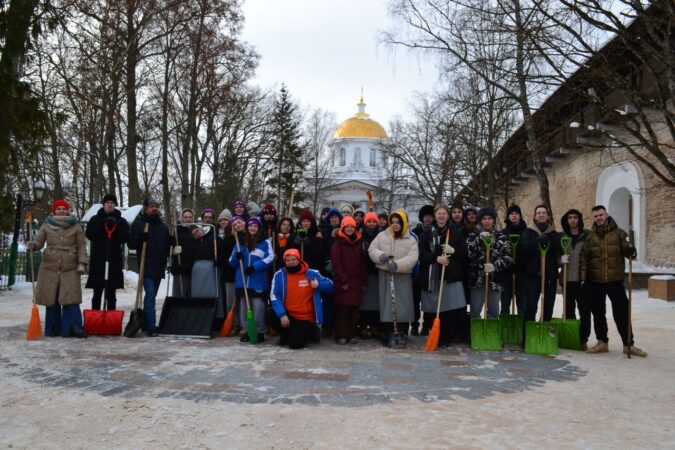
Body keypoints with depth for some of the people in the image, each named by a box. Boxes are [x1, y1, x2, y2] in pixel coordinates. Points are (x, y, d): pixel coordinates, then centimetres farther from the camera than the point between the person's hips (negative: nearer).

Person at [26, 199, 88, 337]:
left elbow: (81, 246, 3)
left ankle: (74, 329, -6)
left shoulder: (76, 226, 4)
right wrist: (32, 245, -19)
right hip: (50, 267, 2)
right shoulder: (46, 226, 7)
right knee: (51, 299, 6)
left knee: (70, 299, -8)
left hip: (70, 268, -2)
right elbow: (39, 241, 5)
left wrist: (82, 263, -7)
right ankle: (53, 329, 16)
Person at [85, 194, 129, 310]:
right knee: (97, 293, 2)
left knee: (111, 294, 7)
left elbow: (125, 238, -2)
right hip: (98, 260, 0)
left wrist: (116, 226, -15)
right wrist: (102, 224, -16)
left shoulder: (121, 221, 8)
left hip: (114, 261, 1)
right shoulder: (95, 219, 8)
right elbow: (89, 235, -5)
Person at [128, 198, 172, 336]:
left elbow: (167, 246, 24)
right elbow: (132, 244, -4)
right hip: (146, 267, -6)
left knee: (151, 296, 12)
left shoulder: (162, 226, 17)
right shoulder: (138, 224, 1)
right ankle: (151, 327, -14)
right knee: (150, 295, -14)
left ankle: (146, 324, 22)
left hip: (159, 267, 6)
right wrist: (141, 236, -22)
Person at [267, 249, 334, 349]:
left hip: (306, 317, -2)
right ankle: (287, 334, 6)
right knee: (269, 315, -25)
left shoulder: (312, 274, -4)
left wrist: (319, 284, -19)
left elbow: (330, 285, 3)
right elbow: (275, 296, -10)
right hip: (288, 314, 2)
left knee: (295, 343, -18)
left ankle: (310, 331, 18)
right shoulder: (279, 275, -4)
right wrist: (282, 314, -23)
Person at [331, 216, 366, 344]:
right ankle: (340, 336, 3)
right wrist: (343, 281, -14)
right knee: (341, 309, -3)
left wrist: (364, 281, 8)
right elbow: (336, 263, -9)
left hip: (356, 282, 5)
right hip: (342, 283, -4)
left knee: (353, 310, 5)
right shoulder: (337, 244, -1)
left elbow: (362, 264, 14)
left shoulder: (358, 243, 15)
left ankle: (350, 335, 13)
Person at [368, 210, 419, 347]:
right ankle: (387, 335, 12)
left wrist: (397, 265, -26)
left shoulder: (411, 241, -1)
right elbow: (372, 249, 2)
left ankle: (402, 335, 10)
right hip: (385, 275, 1)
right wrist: (380, 255, -19)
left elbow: (412, 258, -12)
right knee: (386, 304, 3)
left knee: (403, 305, -1)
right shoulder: (382, 236, 5)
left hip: (402, 277, -1)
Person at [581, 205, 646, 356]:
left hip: (615, 280, -1)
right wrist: (583, 277, -4)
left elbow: (627, 250, -3)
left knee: (622, 312, 1)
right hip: (595, 282, 2)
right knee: (598, 313, 9)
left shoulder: (618, 233, 1)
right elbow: (584, 258, 3)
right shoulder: (590, 236, 4)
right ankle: (602, 342, 21)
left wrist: (631, 251, -27)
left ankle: (628, 344, 11)